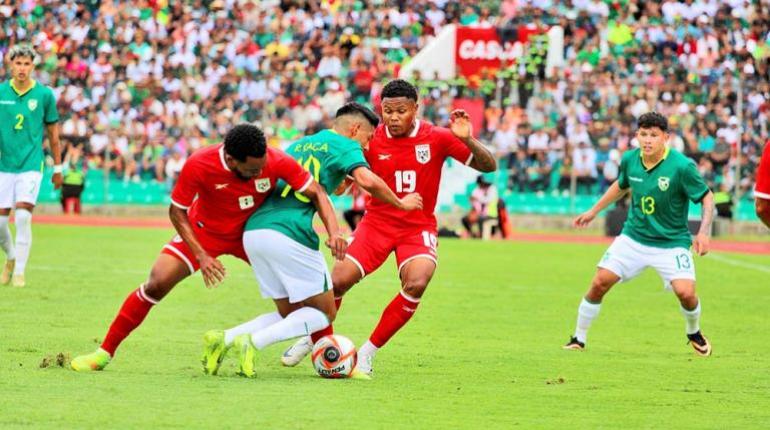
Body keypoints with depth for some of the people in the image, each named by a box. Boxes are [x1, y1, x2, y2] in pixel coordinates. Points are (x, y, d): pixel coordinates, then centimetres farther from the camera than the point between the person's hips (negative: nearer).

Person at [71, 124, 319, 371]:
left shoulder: (276, 162, -29)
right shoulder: (198, 166, -32)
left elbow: (316, 192, -18)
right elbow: (177, 211, -18)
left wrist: (334, 232, -31)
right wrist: (201, 255, -24)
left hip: (251, 231, 2)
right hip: (204, 231, -2)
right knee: (157, 284, -14)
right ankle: (105, 353, -2)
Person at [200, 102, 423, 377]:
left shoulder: (299, 144, 27)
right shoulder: (345, 145, 4)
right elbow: (367, 180, -14)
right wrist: (400, 203, 3)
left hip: (253, 231, 8)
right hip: (289, 234, -8)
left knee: (289, 315, 17)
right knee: (325, 312, 5)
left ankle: (224, 338, -2)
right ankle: (253, 342, -14)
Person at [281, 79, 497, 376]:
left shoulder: (436, 138, -8)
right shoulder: (371, 140, -5)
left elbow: (489, 166, -9)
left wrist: (467, 140, -27)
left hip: (418, 227, -1)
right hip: (377, 222, 1)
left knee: (416, 285, -27)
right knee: (338, 281, -13)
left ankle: (369, 351, -9)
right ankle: (318, 339, 18)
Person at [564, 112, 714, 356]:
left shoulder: (682, 166, -20)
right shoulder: (629, 160, -5)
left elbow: (707, 198, -10)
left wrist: (704, 232, -23)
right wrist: (594, 211, 24)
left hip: (672, 242, -4)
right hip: (633, 237, 4)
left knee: (685, 292, -19)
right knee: (599, 283, -6)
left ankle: (694, 333, 15)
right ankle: (579, 338, 12)